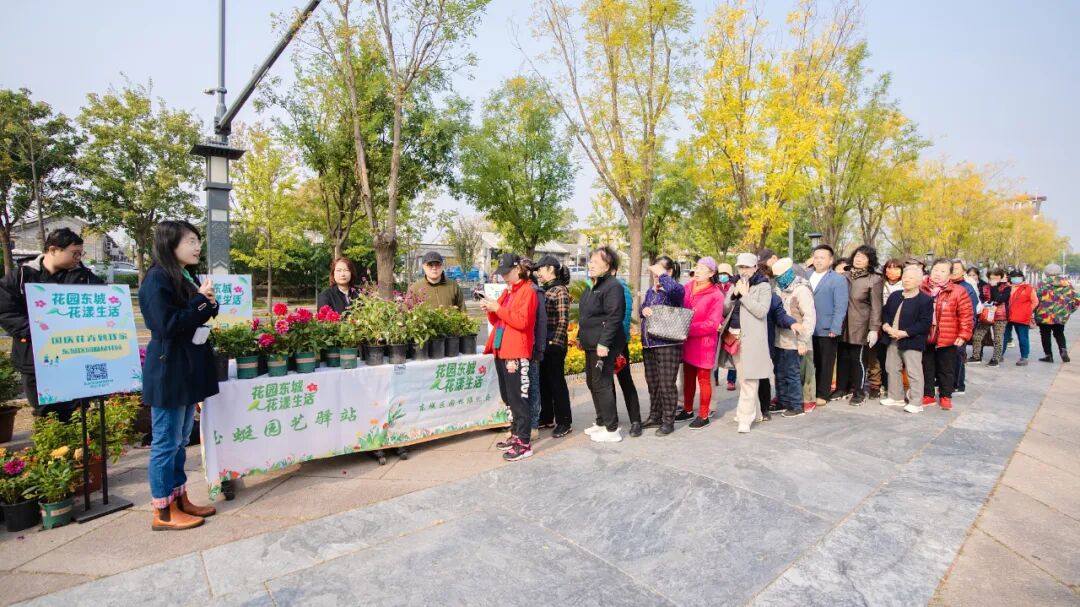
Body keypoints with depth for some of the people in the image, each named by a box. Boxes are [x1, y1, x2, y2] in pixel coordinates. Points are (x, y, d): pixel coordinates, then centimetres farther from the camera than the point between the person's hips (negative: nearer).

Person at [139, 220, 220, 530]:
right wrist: (201, 300, -17)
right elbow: (167, 325, -21)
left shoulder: (188, 277, 11)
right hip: (168, 372, -9)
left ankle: (179, 499, 27)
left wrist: (210, 304, -2)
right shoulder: (157, 279, -15)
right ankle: (163, 512, 14)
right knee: (166, 442, 1)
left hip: (188, 370, 9)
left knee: (181, 440, 16)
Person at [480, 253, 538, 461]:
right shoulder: (507, 291, 17)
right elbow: (497, 321, 21)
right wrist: (490, 310, 1)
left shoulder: (527, 291, -8)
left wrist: (498, 308, -18)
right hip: (501, 351, 9)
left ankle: (524, 443, 1)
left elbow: (522, 321, -20)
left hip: (517, 354, -9)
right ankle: (516, 435, 26)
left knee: (519, 398, -5)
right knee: (508, 397, 15)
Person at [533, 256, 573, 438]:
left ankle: (564, 422, 10)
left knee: (557, 382, 0)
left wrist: (555, 342, -17)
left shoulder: (560, 290, -10)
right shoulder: (543, 290, 12)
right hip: (542, 343, 8)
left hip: (554, 344, -8)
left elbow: (563, 320, -15)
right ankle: (546, 417, 28)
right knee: (543, 381, 15)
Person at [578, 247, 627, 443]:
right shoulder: (593, 287, 15)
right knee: (592, 383, 16)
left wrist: (604, 343, -25)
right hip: (592, 344, 10)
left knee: (602, 385, -5)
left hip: (603, 346, -10)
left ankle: (612, 429, 6)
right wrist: (581, 336, 21)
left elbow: (614, 318, -22)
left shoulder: (612, 286, -15)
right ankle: (601, 422, 29)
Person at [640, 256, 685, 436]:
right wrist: (643, 310, -2)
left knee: (667, 384, -1)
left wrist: (661, 274, -20)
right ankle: (655, 417, 29)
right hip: (648, 344, 8)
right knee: (652, 383, 15)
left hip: (668, 344, -8)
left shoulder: (676, 290, -10)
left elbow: (673, 288, -34)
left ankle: (668, 421, 12)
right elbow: (642, 309, 22)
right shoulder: (650, 291, 14)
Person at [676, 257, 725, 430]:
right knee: (688, 376, 15)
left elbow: (712, 324, -16)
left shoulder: (716, 295, -12)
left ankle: (703, 416, 17)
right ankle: (688, 410, 30)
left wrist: (689, 328, -21)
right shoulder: (689, 287, 3)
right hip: (687, 340, 5)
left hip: (704, 342, -5)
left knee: (703, 378, 5)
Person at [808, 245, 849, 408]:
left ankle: (823, 395, 15)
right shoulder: (806, 276, 12)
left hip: (827, 330, -4)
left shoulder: (838, 279, -4)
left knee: (825, 364, 7)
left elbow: (840, 307, -11)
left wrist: (835, 328, -18)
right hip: (807, 329, 4)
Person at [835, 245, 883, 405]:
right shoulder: (846, 276, 9)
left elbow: (876, 306, -8)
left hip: (861, 326, -4)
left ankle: (859, 392, 15)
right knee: (843, 358, 11)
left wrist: (874, 329, -13)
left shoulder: (874, 279, -5)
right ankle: (842, 388, 24)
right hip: (843, 325, 4)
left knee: (858, 359, 2)